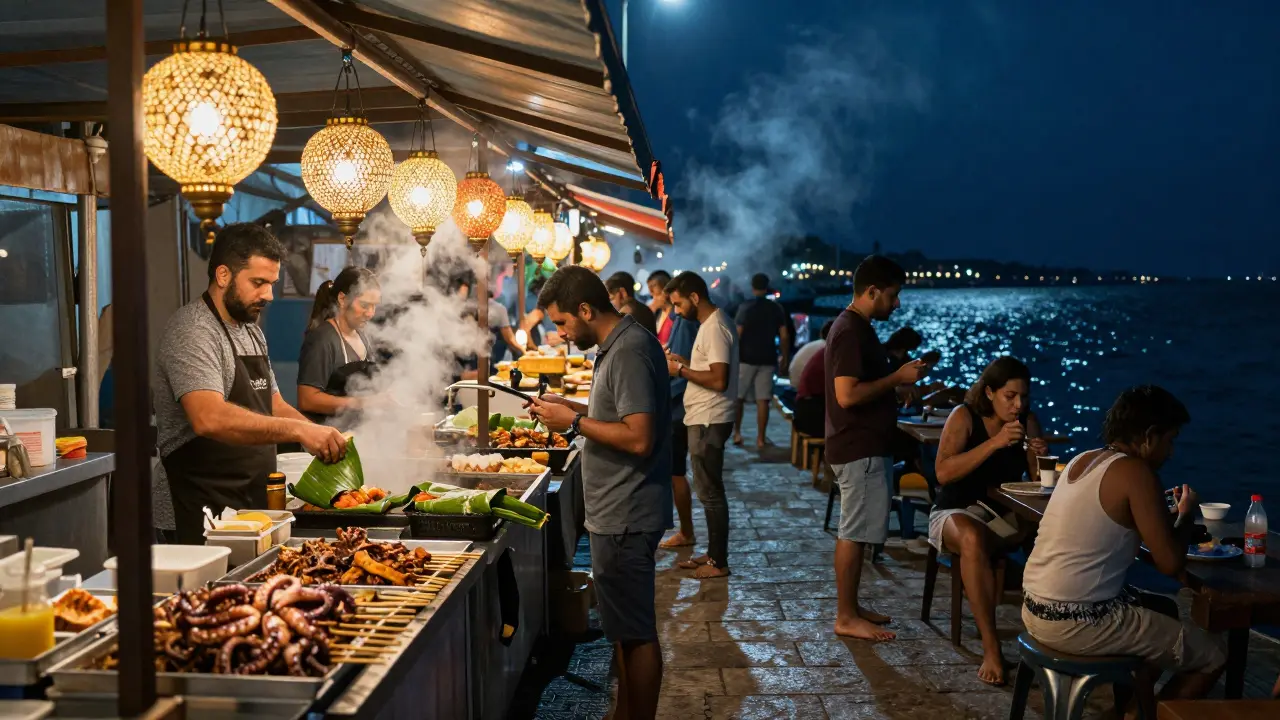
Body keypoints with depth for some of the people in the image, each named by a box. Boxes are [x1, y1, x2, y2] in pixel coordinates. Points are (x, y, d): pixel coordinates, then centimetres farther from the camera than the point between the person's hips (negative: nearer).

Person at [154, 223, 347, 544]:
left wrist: (323, 438, 4)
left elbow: (273, 404, 21)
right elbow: (210, 419, -30)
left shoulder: (251, 331, 16)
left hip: (255, 505, 8)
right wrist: (297, 430, -33)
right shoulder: (192, 331, -14)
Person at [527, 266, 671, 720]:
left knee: (635, 632, 2)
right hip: (618, 513, 10)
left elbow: (639, 438, -27)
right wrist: (568, 406, 8)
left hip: (625, 517, -10)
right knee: (625, 627, 19)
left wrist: (573, 421, -18)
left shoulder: (629, 352, -20)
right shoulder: (620, 345, 11)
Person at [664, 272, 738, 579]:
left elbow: (719, 380, -26)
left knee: (709, 491, -3)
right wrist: (682, 361, 9)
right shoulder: (711, 323, 13)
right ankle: (713, 553, 25)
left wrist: (680, 370, -17)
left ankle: (719, 562, 5)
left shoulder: (715, 328, -19)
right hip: (703, 419, 10)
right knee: (708, 489, 16)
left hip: (709, 422, -10)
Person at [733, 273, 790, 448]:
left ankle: (736, 433, 12)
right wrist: (785, 359, 12)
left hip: (746, 358, -2)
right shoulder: (777, 309, 4)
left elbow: (737, 335, -9)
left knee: (738, 396, 12)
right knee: (763, 400, 2)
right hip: (768, 359, 2)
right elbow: (784, 336, 3)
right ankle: (760, 438, 3)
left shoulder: (745, 307, -5)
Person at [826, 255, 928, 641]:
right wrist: (897, 378, -18)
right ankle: (846, 618, 3)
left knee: (853, 532, 15)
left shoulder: (856, 327, 14)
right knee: (855, 533, -4)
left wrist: (899, 376, 11)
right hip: (860, 450, -11)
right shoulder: (851, 331, -18)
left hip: (864, 446, 11)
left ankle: (850, 608, 23)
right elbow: (847, 394, -26)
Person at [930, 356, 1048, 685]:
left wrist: (1041, 457, -16)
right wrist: (995, 443, -26)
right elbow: (944, 472, -20)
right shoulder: (965, 416, -7)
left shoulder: (1027, 421, 4)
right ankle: (991, 648, -38)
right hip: (957, 512, -4)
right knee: (973, 538, -40)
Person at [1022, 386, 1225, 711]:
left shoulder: (1082, 460, 12)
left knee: (1164, 610, 31)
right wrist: (1186, 515, 5)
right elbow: (1170, 564, -13)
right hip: (1076, 622, -9)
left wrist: (1170, 514, 21)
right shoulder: (1137, 472, -13)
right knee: (1211, 657, 5)